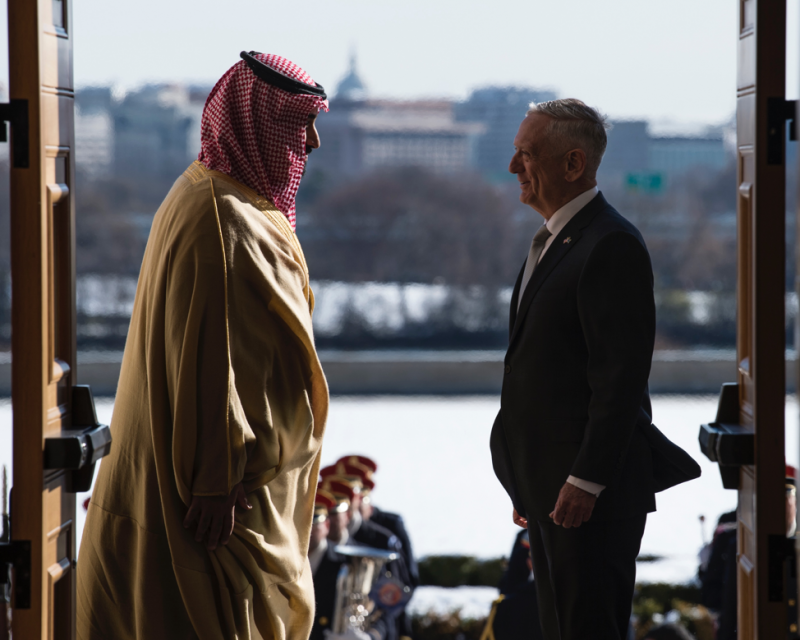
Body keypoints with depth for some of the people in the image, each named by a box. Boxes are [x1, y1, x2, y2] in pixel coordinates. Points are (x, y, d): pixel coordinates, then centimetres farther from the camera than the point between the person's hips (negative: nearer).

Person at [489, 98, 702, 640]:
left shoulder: (612, 245, -15)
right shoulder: (552, 241, 17)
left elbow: (621, 377, -20)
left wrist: (585, 482, -21)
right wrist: (527, 486, 18)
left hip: (593, 493, -10)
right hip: (549, 483, 10)